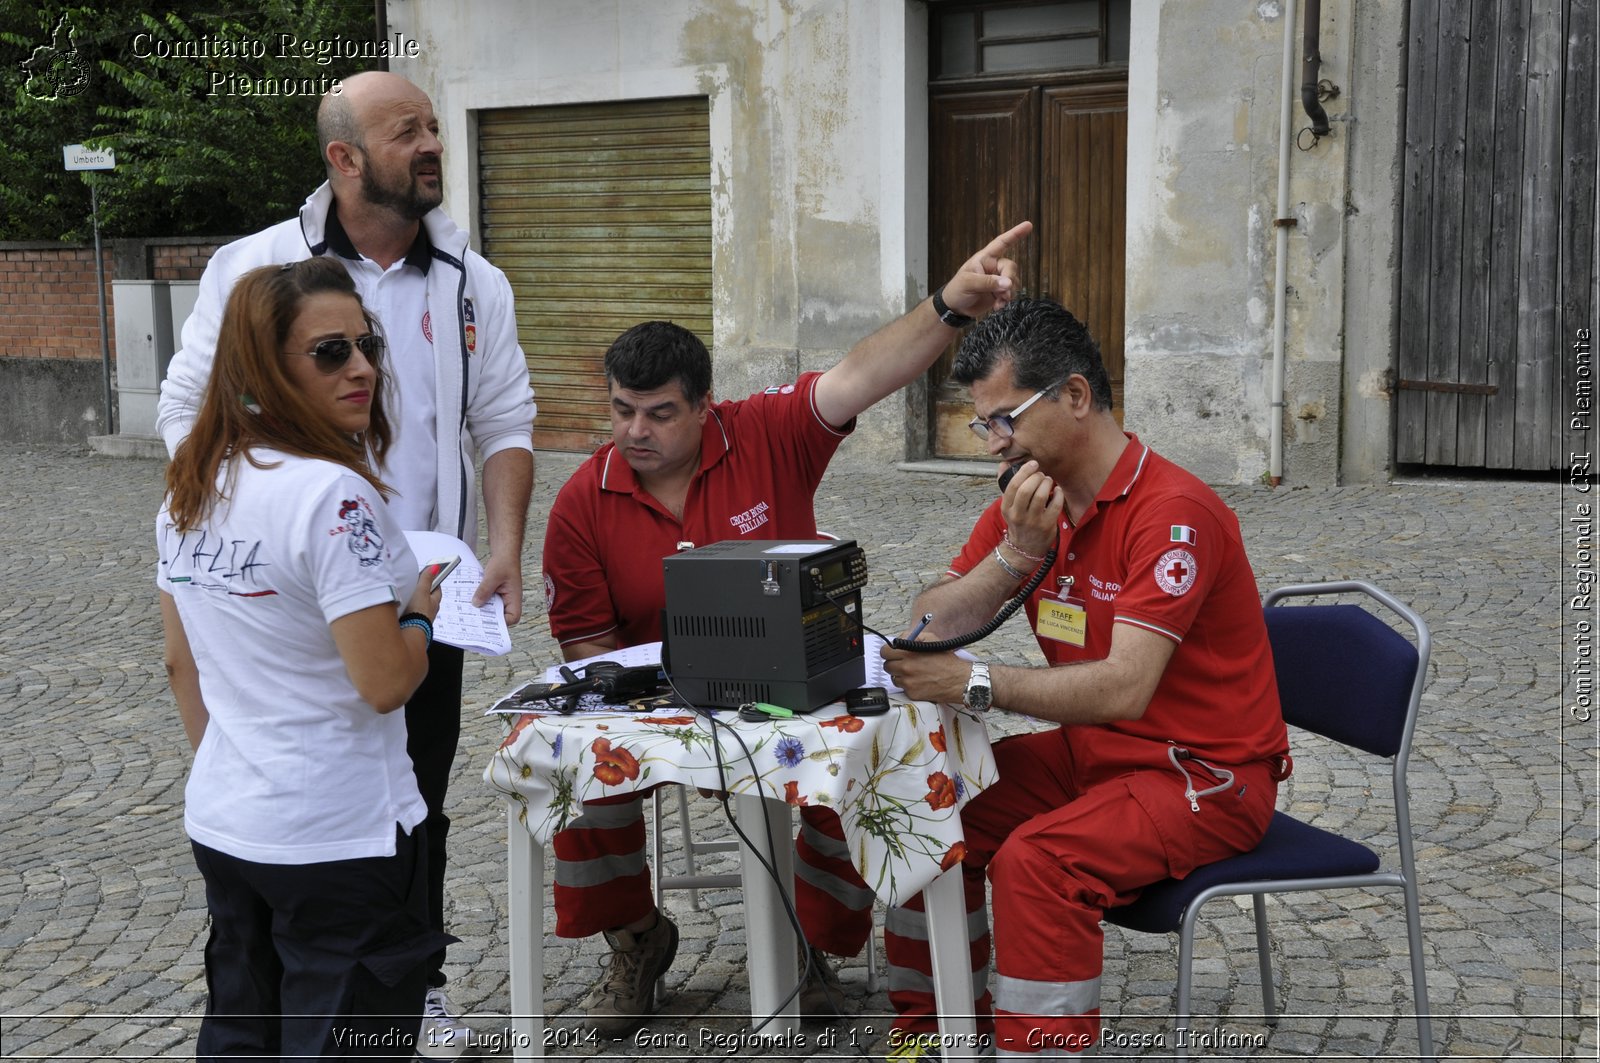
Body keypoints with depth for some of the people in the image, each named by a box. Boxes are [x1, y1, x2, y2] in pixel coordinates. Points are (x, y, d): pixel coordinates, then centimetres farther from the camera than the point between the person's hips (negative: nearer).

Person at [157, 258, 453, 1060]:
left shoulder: (190, 488, 5)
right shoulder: (331, 493, -21)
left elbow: (180, 663, 13)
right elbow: (384, 684, -22)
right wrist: (421, 613, -3)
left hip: (220, 824, 8)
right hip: (340, 841, -8)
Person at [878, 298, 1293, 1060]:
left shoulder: (1171, 512, -23)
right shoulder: (1027, 500, 2)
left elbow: (1124, 688, -31)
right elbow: (933, 625, -3)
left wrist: (975, 684, -32)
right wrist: (1016, 551, -18)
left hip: (1205, 772, -8)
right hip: (1093, 752, 8)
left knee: (1038, 859, -30)